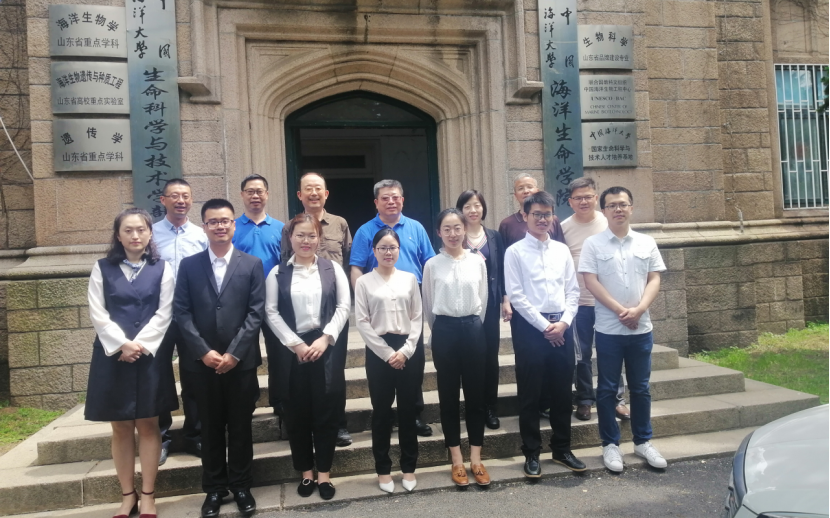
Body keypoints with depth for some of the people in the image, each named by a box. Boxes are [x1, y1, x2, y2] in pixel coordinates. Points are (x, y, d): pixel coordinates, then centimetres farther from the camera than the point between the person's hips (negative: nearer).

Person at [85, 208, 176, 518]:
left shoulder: (162, 269, 4)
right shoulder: (102, 269, 6)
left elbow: (164, 314, -3)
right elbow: (97, 314, -1)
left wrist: (139, 345, -13)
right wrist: (122, 344, -13)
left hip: (150, 355, -1)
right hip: (112, 356, 1)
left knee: (148, 425, 4)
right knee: (121, 428, 7)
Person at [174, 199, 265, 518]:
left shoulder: (252, 264, 3)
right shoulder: (189, 265, 6)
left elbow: (256, 313, -4)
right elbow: (182, 313, 0)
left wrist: (234, 353, -12)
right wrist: (204, 352, -11)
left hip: (241, 361, -1)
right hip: (202, 362, 1)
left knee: (241, 426, 8)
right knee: (211, 427, 11)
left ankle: (241, 486, 23)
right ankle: (214, 488, 24)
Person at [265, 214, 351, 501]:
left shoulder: (333, 269, 5)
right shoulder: (277, 273, 5)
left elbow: (344, 307, 0)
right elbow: (271, 313, -1)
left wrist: (325, 339, -11)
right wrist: (295, 343, -9)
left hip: (328, 347, 0)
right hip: (293, 350, 1)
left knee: (326, 410, 3)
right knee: (297, 412, 7)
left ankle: (324, 473, 17)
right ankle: (306, 472, 23)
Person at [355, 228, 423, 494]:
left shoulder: (409, 279, 6)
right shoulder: (364, 282, 0)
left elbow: (417, 317, 5)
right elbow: (362, 322, -4)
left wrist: (405, 350, -7)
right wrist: (387, 353, -9)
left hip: (407, 351, 2)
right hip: (378, 352, -2)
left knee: (408, 410, 8)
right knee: (382, 411, 7)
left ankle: (409, 467, 22)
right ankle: (383, 469, 20)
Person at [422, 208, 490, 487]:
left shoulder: (478, 262, 1)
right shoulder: (432, 265, -1)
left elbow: (483, 299, 9)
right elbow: (428, 306, 7)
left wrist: (472, 325, 9)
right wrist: (440, 329, 11)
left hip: (473, 329, 1)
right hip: (444, 331, -1)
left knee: (475, 394, 6)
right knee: (449, 395, 7)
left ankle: (476, 459, 18)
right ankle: (457, 460, 18)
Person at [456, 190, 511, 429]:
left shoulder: (494, 236, 8)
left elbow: (501, 270, 7)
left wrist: (506, 300, 4)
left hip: (490, 303, 2)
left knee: (490, 355, 6)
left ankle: (491, 408, 17)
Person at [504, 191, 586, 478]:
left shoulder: (562, 250, 9)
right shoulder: (515, 252, -3)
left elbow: (572, 291, 8)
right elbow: (516, 296, -9)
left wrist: (564, 322, -7)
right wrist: (544, 326, -11)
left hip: (561, 326, 4)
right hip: (530, 326, -4)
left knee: (562, 390, 12)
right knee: (530, 393, 5)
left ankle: (562, 449, 28)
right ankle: (531, 453, 18)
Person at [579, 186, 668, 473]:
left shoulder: (647, 243, 6)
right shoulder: (593, 244, -3)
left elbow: (654, 280, 3)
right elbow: (591, 282, -9)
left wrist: (638, 310, -13)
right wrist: (621, 311, -15)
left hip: (641, 328, 3)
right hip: (608, 329, -3)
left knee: (640, 388, 12)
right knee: (607, 389, 5)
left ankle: (643, 441, 26)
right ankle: (610, 444, 16)